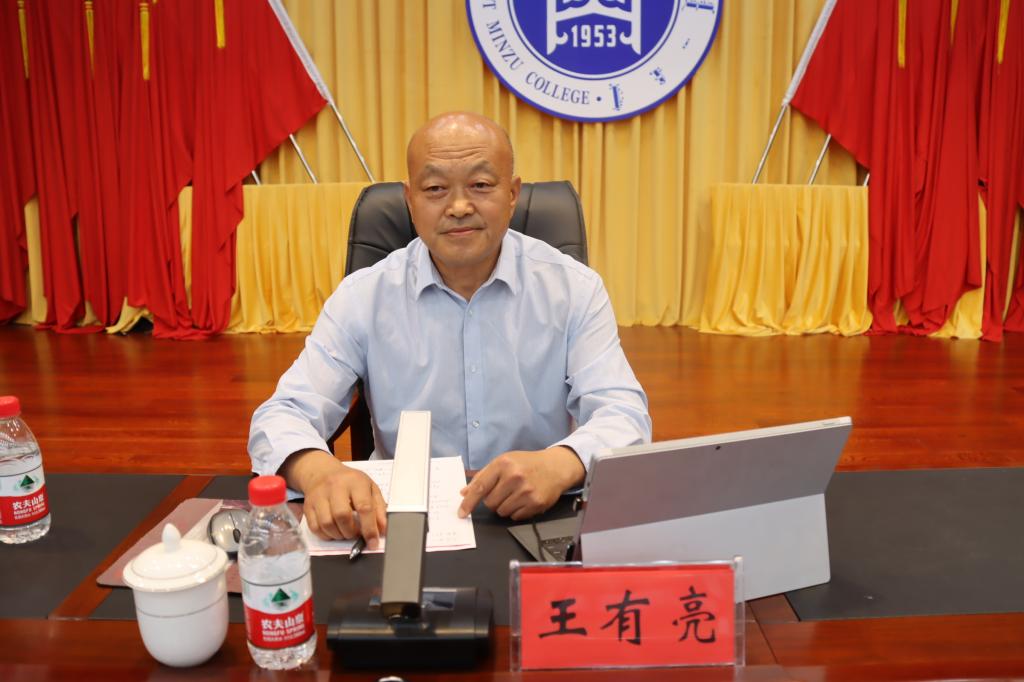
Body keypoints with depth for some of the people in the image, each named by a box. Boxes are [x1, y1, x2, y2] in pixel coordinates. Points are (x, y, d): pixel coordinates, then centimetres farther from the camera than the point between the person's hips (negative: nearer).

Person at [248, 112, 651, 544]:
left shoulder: (574, 289, -3)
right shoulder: (362, 297, -4)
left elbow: (622, 413, -10)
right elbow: (285, 415, -9)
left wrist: (561, 464, -34)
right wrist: (320, 471, -34)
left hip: (541, 523, -1)